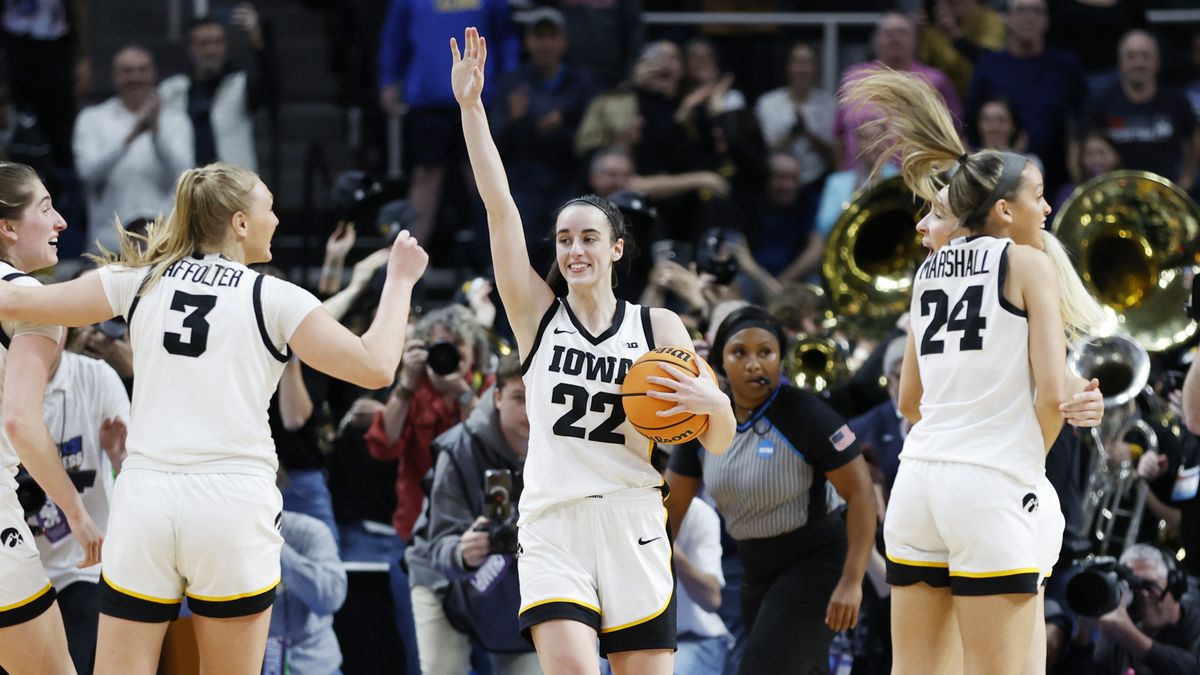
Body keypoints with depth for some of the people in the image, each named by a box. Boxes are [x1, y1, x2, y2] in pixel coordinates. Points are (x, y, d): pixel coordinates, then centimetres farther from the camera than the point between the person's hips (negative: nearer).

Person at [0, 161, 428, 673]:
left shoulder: (141, 280, 8)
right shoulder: (274, 298, 0)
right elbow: (376, 367, -5)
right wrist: (400, 282, 9)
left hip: (145, 497, 2)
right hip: (233, 504, -2)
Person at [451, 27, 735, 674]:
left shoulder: (658, 326, 7)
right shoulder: (537, 312, 6)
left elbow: (719, 443, 7)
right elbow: (499, 206, -3)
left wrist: (711, 402, -16)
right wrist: (470, 105, -10)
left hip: (631, 529, 1)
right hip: (552, 524, -1)